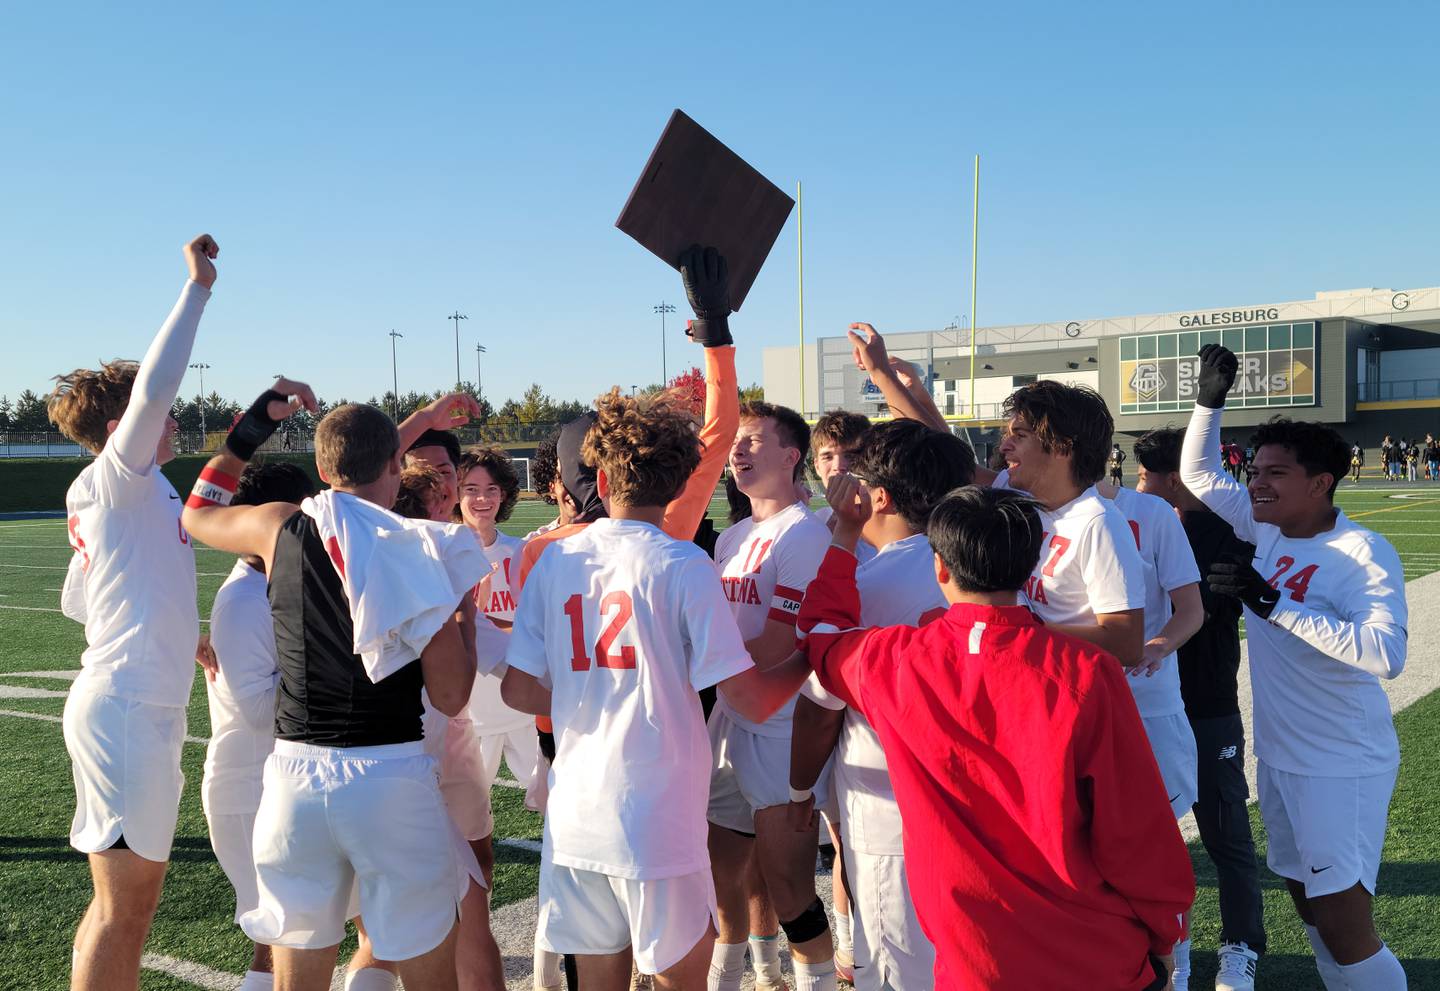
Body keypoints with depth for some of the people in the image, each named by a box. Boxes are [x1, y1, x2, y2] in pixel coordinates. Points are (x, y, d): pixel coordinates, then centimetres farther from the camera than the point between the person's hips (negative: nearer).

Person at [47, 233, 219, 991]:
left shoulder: (102, 500, 16)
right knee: (121, 907, -3)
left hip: (138, 706, 10)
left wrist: (185, 640, 27)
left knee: (131, 899, 17)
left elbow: (78, 603, 24)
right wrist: (198, 284, -21)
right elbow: (153, 386, -27)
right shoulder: (116, 481, -10)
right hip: (128, 708, -10)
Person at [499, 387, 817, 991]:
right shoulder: (683, 566, -11)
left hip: (574, 820, 5)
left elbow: (517, 690, 5)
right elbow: (751, 700, -12)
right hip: (658, 822, -4)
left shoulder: (554, 561, 2)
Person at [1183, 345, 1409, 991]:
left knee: (1342, 922, -6)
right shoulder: (1266, 530, 1)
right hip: (1278, 756, 8)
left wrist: (1274, 604, -32)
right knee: (1306, 896, 18)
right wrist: (1209, 401, -2)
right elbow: (1197, 474, 12)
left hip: (1342, 768, -7)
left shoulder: (1364, 556, -19)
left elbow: (1385, 655, -33)